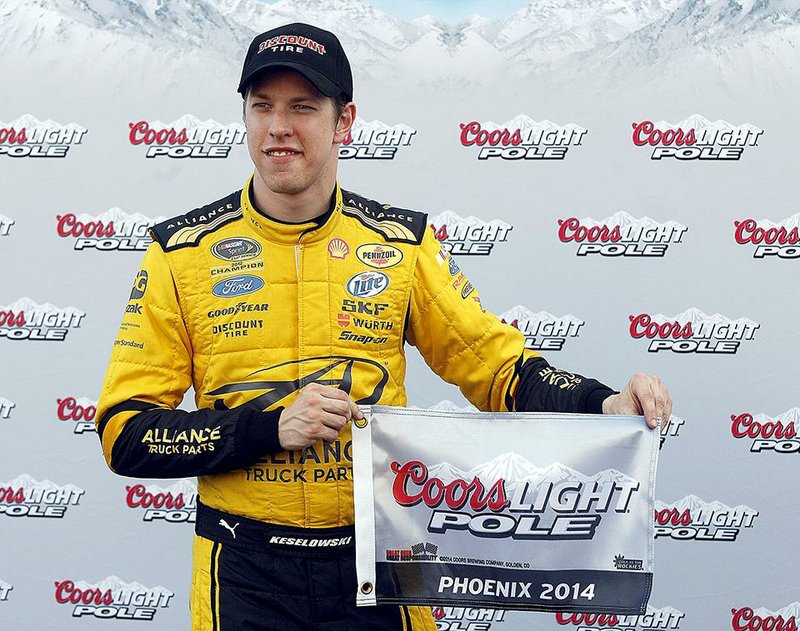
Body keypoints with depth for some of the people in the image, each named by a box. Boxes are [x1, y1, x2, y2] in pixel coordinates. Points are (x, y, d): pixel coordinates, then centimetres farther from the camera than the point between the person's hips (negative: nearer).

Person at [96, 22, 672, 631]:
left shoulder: (402, 243, 0)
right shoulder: (181, 252, -4)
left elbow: (499, 364, 2)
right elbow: (125, 434, -6)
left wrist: (604, 404, -17)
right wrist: (270, 426, -19)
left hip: (377, 563, 1)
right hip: (244, 573, -1)